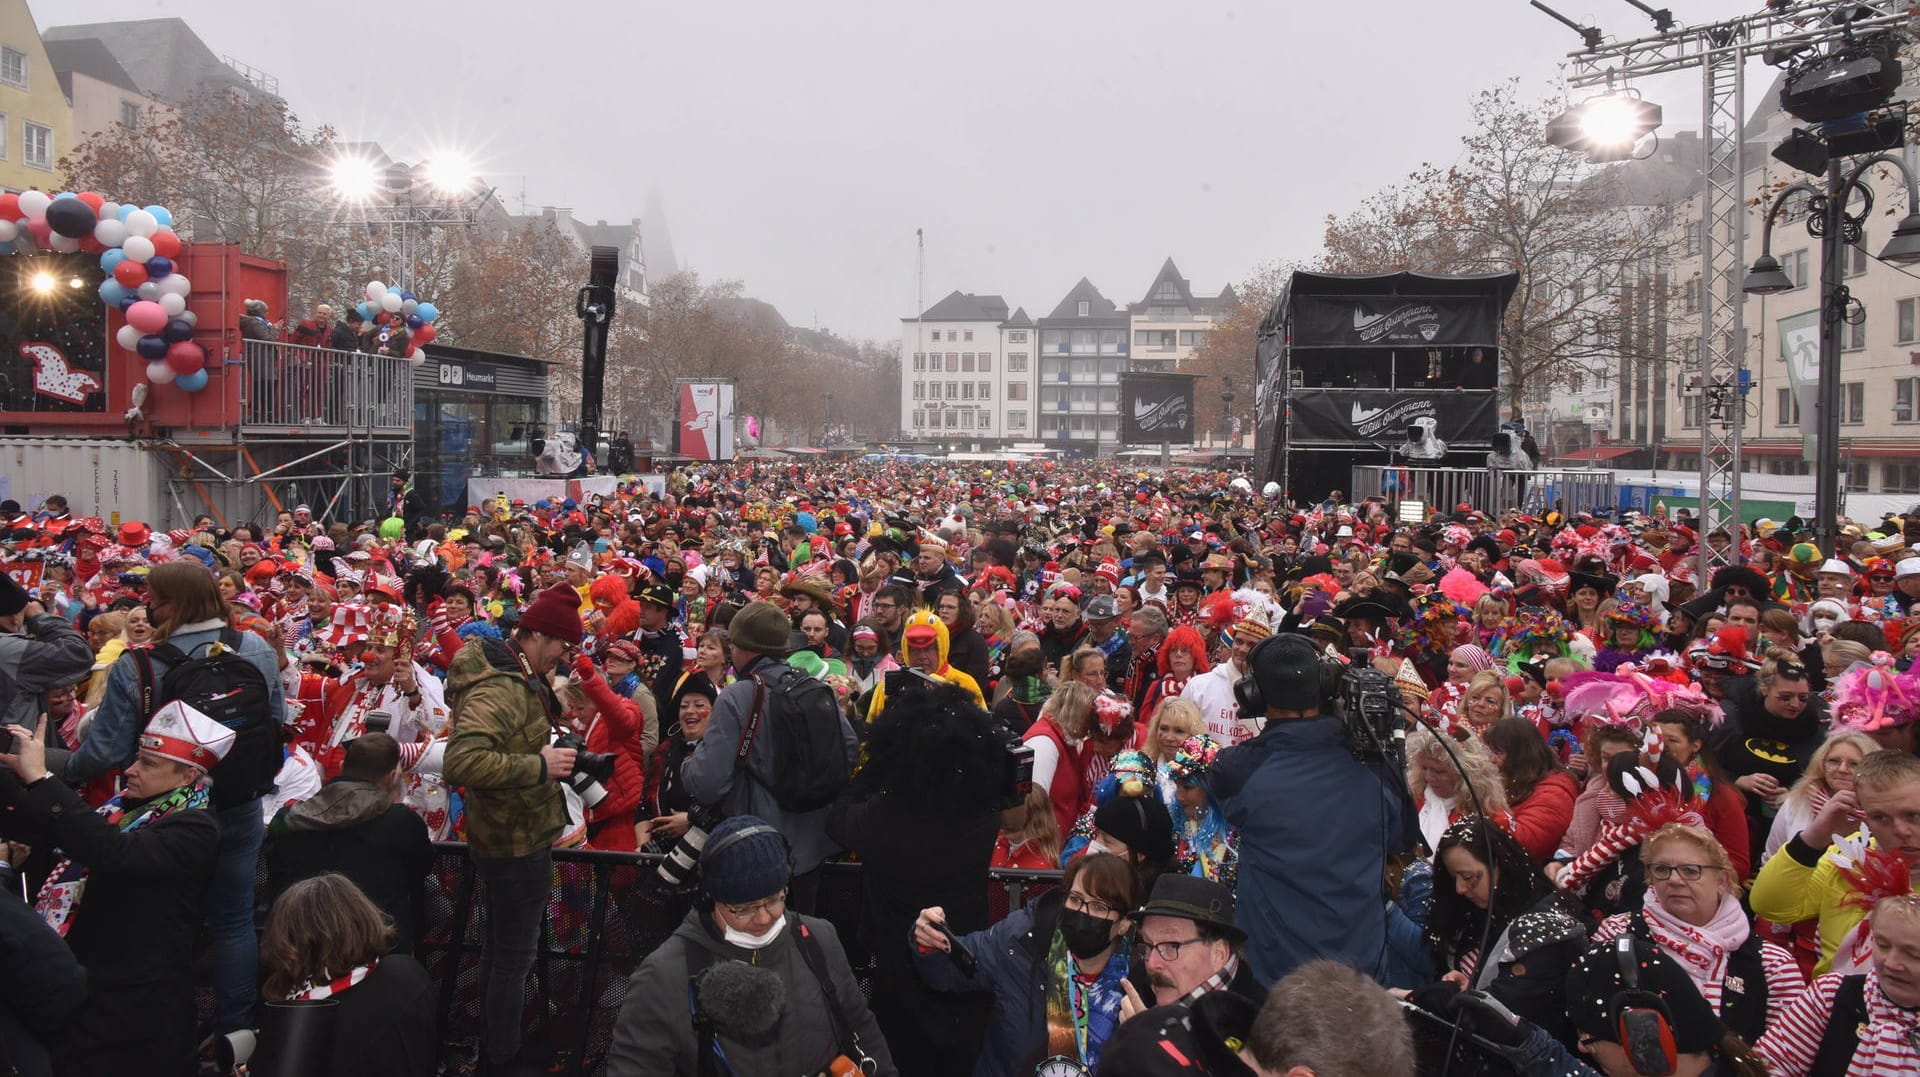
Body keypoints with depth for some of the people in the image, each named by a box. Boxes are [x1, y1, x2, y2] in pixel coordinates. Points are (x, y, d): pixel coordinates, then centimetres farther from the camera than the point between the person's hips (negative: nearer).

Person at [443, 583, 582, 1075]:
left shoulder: (521, 677, 6)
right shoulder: (498, 689, -26)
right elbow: (463, 760, -39)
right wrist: (540, 766, -31)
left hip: (512, 835, 11)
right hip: (517, 841, -11)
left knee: (502, 947, 24)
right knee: (513, 956, 4)